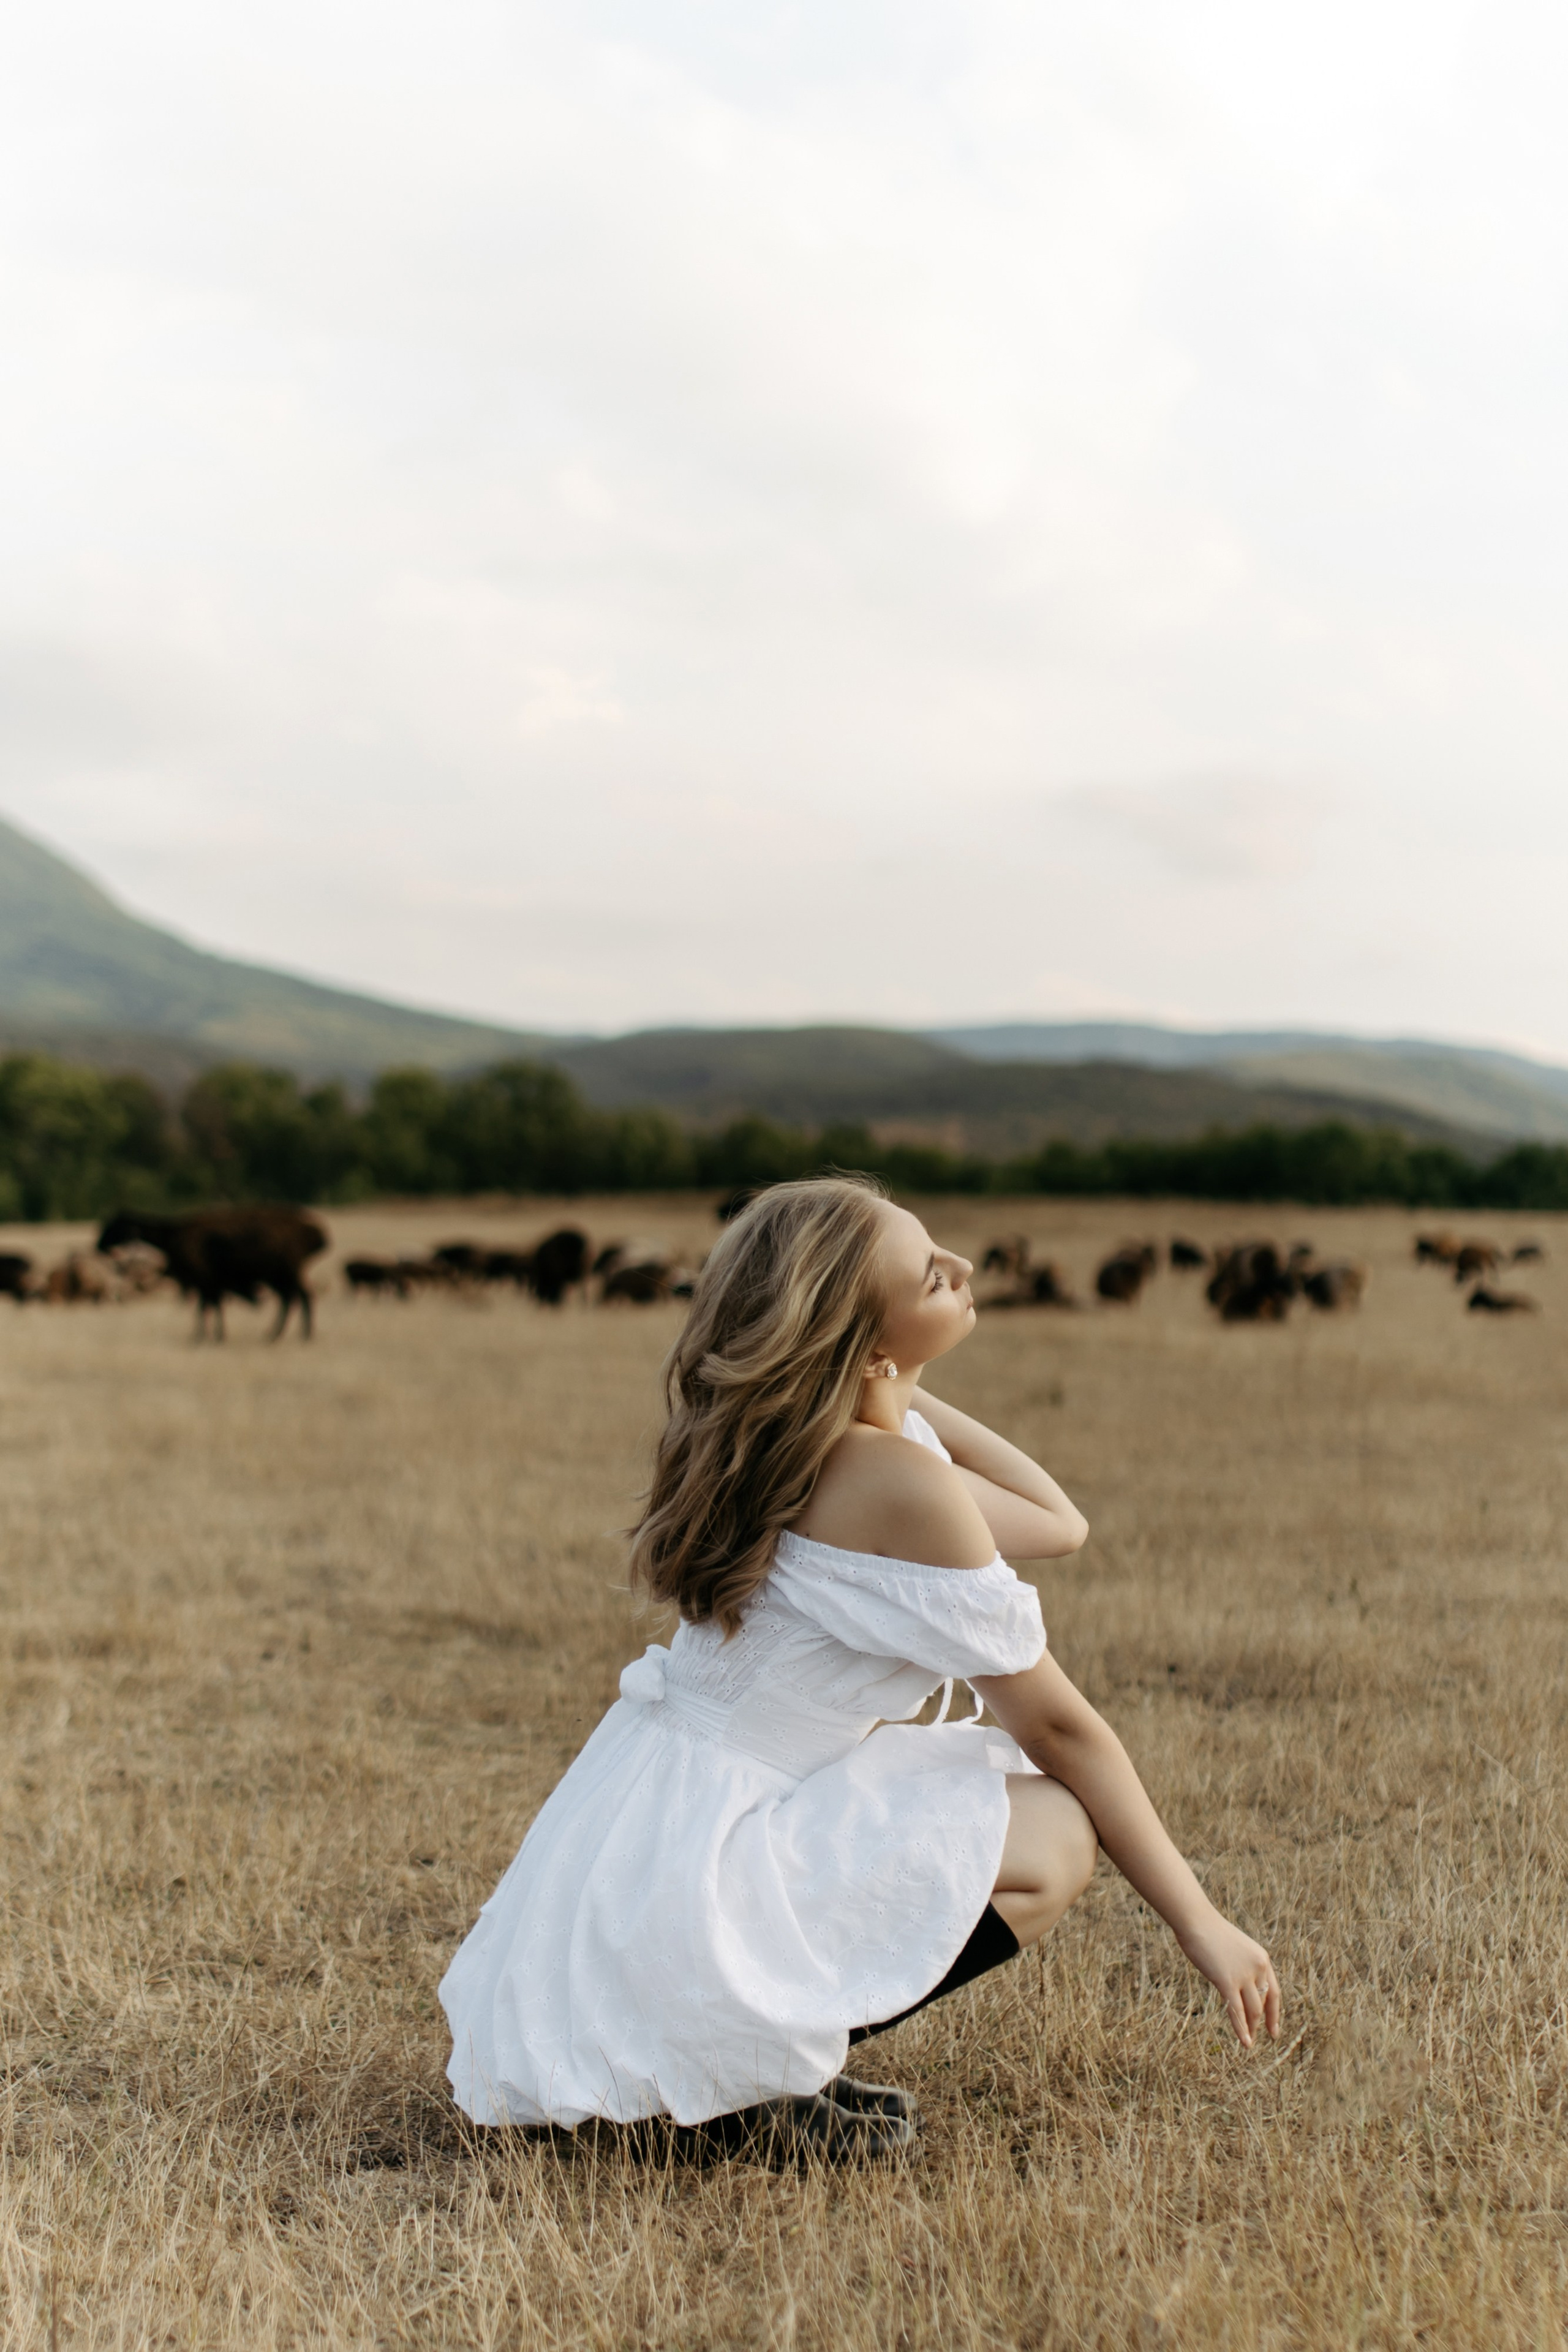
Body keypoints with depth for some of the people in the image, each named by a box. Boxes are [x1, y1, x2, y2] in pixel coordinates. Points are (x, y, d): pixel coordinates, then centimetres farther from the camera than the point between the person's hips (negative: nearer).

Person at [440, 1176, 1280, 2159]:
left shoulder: (813, 1442, 6)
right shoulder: (898, 1483, -21)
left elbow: (1056, 1527, 12)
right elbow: (1056, 1724, -14)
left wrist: (913, 1400, 5)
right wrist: (1201, 1922, -5)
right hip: (691, 1883, -9)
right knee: (1060, 1833, -5)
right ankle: (749, 2071, -5)